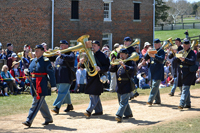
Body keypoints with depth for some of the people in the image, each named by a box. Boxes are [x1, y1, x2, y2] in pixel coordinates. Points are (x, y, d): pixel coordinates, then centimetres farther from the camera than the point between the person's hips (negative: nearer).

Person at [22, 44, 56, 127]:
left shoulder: (45, 61, -8)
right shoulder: (33, 61, 14)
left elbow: (51, 73, -9)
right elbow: (30, 70, 25)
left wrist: (52, 85, -11)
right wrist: (28, 74, 0)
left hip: (42, 86, -8)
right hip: (34, 85, 8)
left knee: (36, 103, -9)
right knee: (41, 103, 15)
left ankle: (29, 121, -12)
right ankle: (48, 119, 28)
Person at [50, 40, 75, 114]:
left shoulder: (70, 53, -4)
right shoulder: (58, 54, 18)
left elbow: (71, 58, -25)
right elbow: (51, 58, 23)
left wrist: (61, 55, -30)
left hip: (66, 77, -7)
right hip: (58, 77, 8)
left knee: (62, 92, -12)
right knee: (65, 92, 16)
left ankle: (57, 107, -17)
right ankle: (69, 105, 30)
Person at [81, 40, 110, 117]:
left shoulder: (102, 56, -7)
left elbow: (107, 67, -11)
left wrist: (100, 69, -28)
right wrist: (82, 62, -3)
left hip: (97, 77, -8)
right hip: (90, 77, 8)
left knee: (94, 94, -10)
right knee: (92, 94, 12)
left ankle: (89, 110, -13)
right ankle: (99, 110, 21)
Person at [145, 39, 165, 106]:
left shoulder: (161, 51, -4)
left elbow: (162, 59, -20)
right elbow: (145, 58, 12)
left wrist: (154, 56, -33)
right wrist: (148, 52, -7)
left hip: (158, 72, -7)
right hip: (152, 71, 7)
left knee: (154, 86, -14)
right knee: (154, 86, 12)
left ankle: (150, 101, -20)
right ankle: (157, 100, 22)